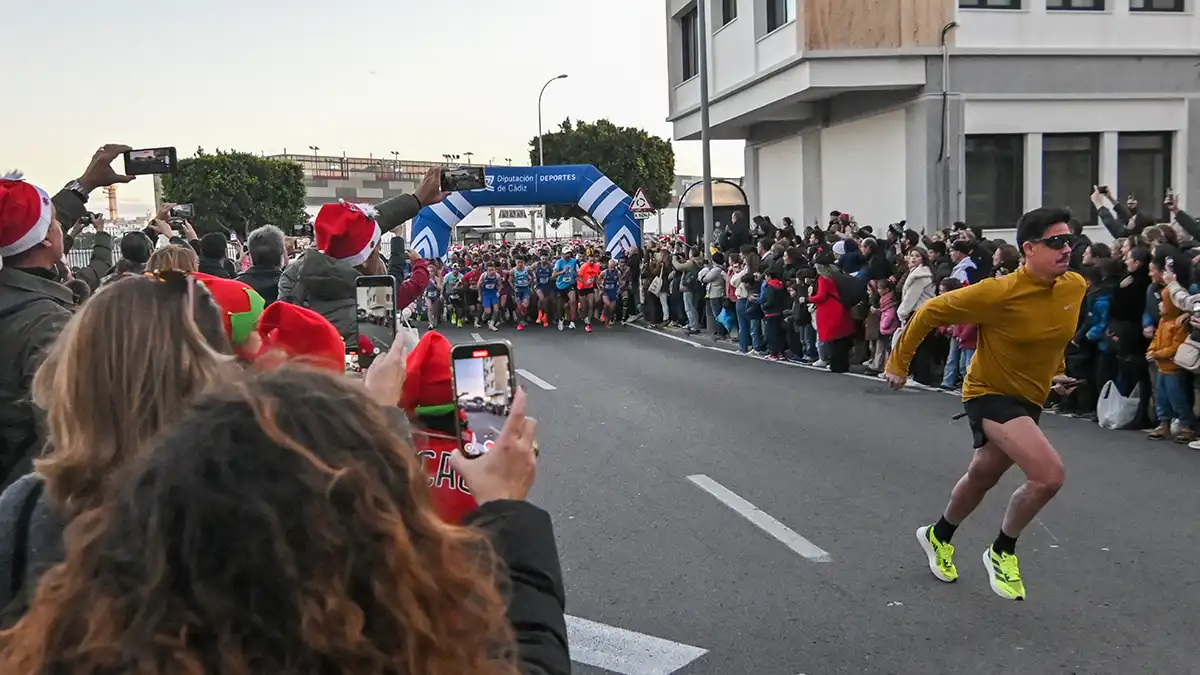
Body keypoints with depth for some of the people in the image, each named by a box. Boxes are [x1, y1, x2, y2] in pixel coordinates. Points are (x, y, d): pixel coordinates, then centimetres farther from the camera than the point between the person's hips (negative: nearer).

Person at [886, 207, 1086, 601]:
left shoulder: (1076, 287, -7)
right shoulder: (999, 293, -26)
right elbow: (929, 313, -16)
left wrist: (1056, 370, 21)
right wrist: (898, 363, -8)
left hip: (1029, 399, 7)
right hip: (990, 394, -7)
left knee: (980, 479, 23)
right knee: (1049, 474, -24)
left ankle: (938, 537, 51)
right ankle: (1002, 552, 2)